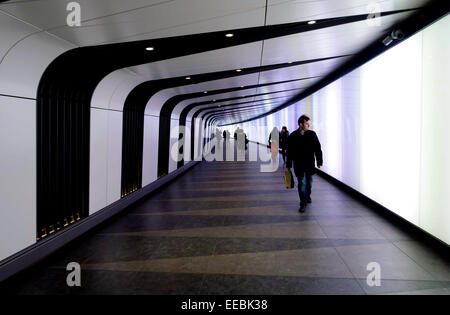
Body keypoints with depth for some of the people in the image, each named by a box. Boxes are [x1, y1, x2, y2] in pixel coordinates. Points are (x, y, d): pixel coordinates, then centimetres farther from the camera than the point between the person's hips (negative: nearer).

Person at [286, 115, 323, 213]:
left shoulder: (312, 134, 1)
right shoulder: (293, 136, -5)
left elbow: (317, 149, 6)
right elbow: (289, 152, 1)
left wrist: (319, 161, 3)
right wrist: (288, 165, 3)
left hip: (310, 164, 3)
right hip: (299, 165, -2)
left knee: (309, 182, 15)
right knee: (302, 183, -4)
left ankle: (308, 196, 40)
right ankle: (303, 204, 3)